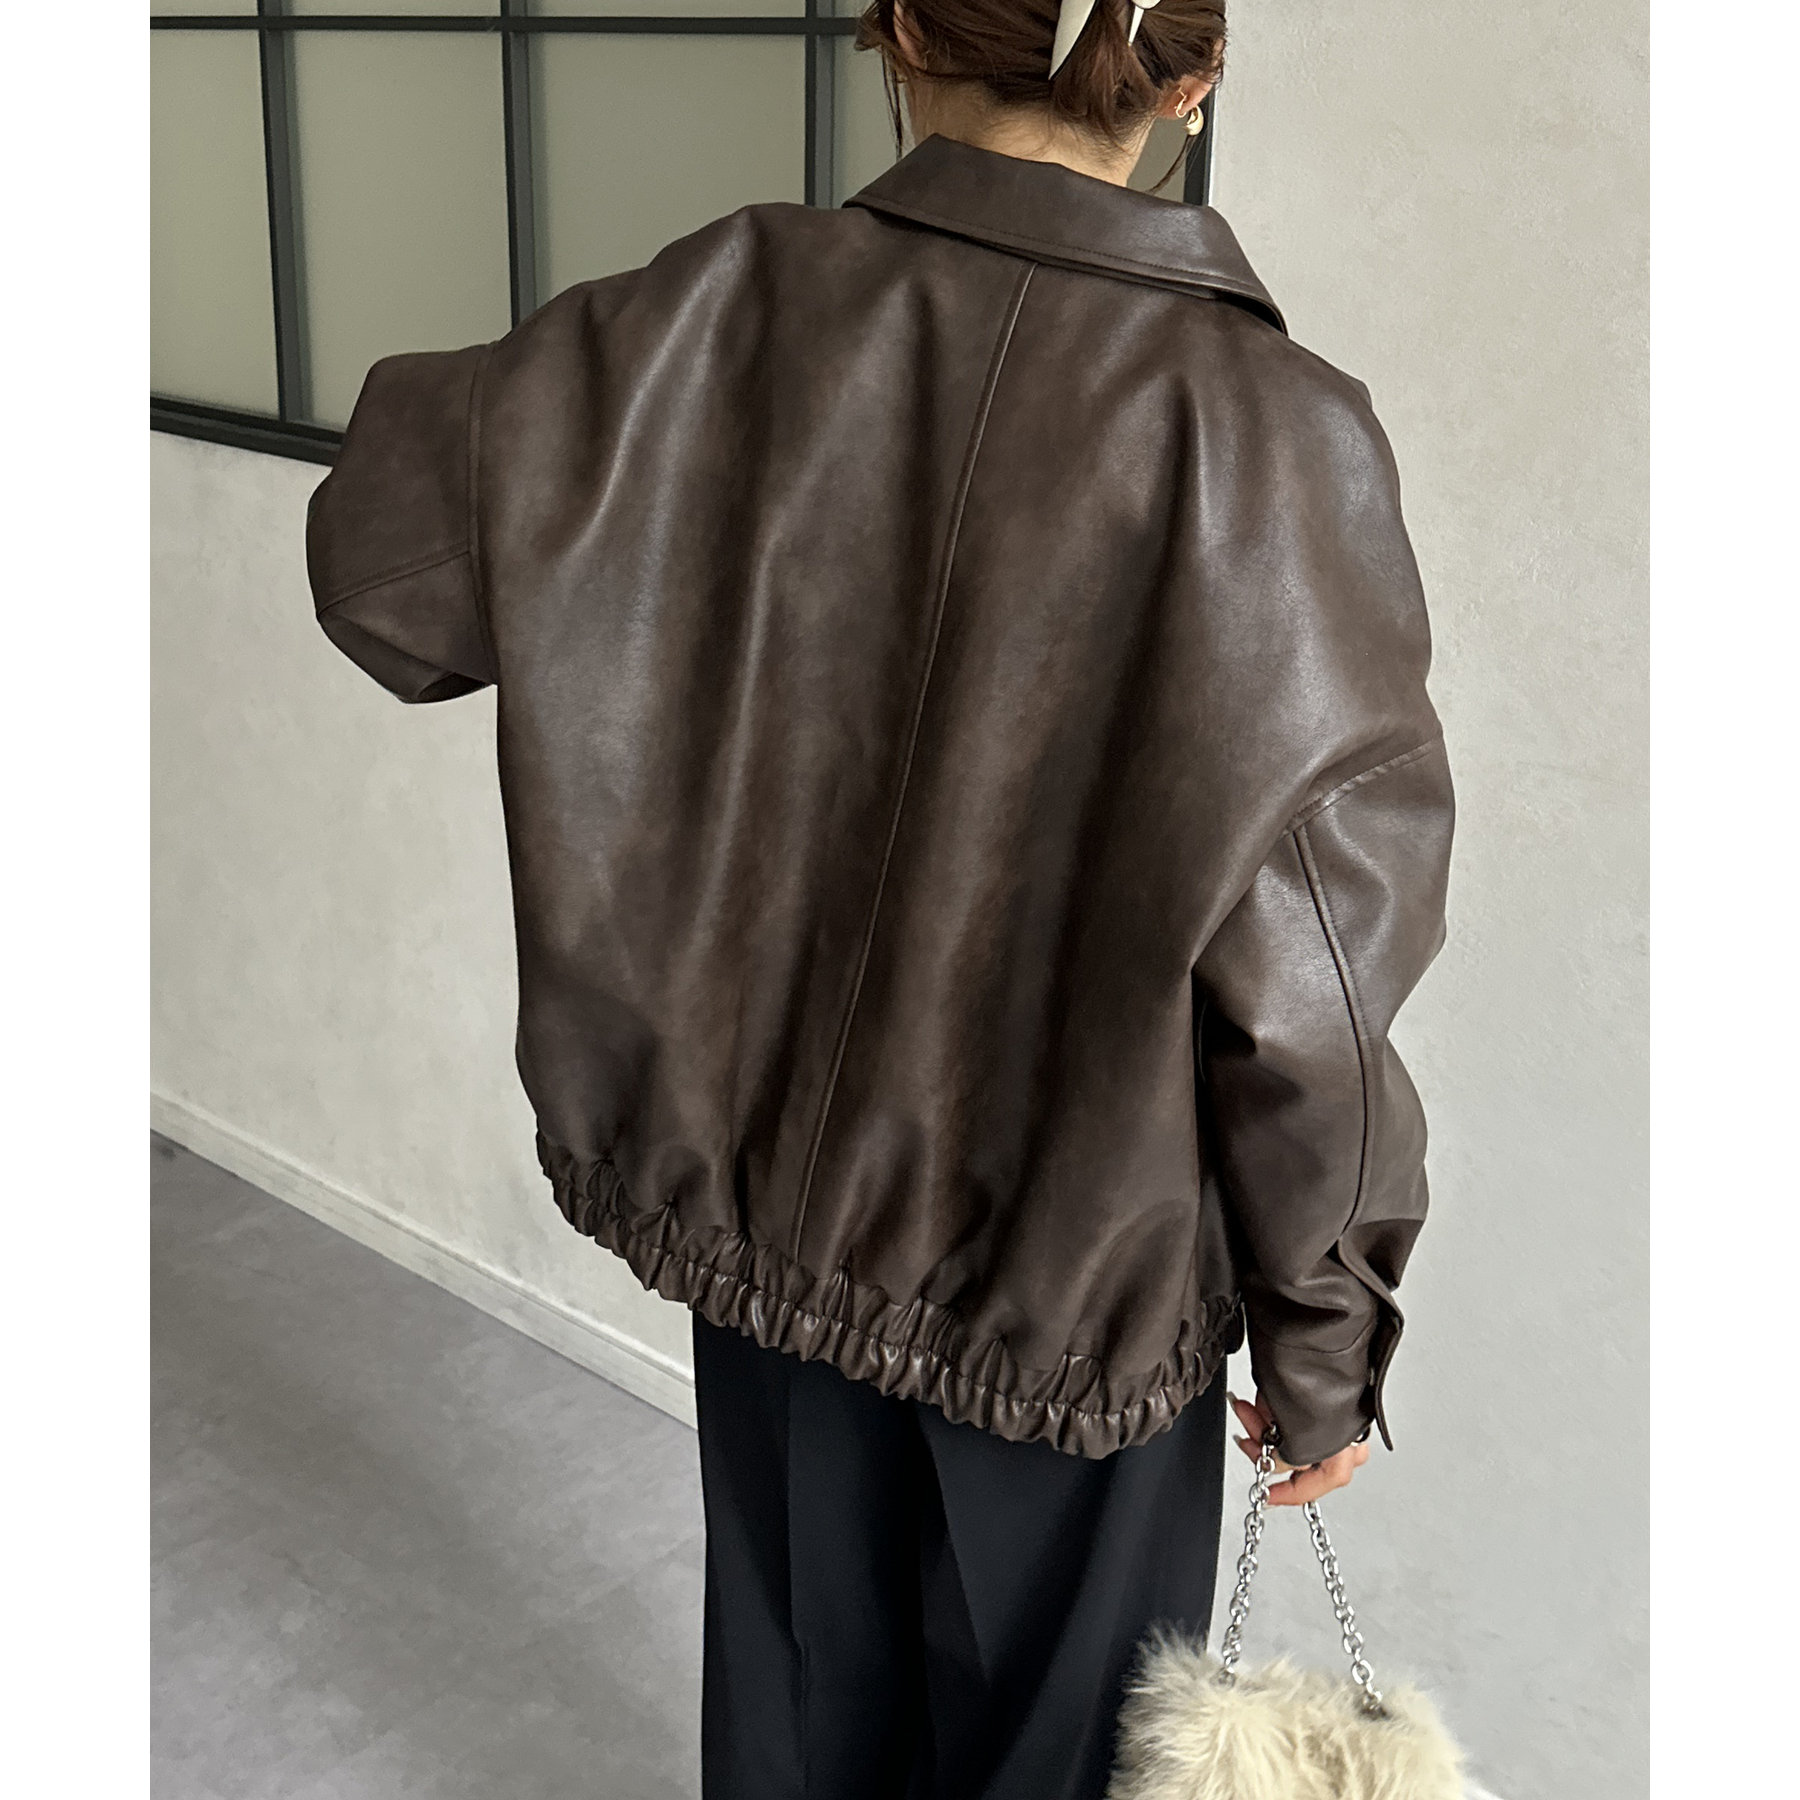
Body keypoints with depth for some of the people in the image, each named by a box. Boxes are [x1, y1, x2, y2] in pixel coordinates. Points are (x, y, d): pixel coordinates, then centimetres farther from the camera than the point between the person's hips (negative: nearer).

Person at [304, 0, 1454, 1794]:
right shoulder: (1270, 435, -20)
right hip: (1085, 1267, -2)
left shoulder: (732, 316, -13)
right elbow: (1305, 984, -17)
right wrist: (1325, 1349, -4)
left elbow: (381, 560, -3)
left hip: (765, 1200, 3)